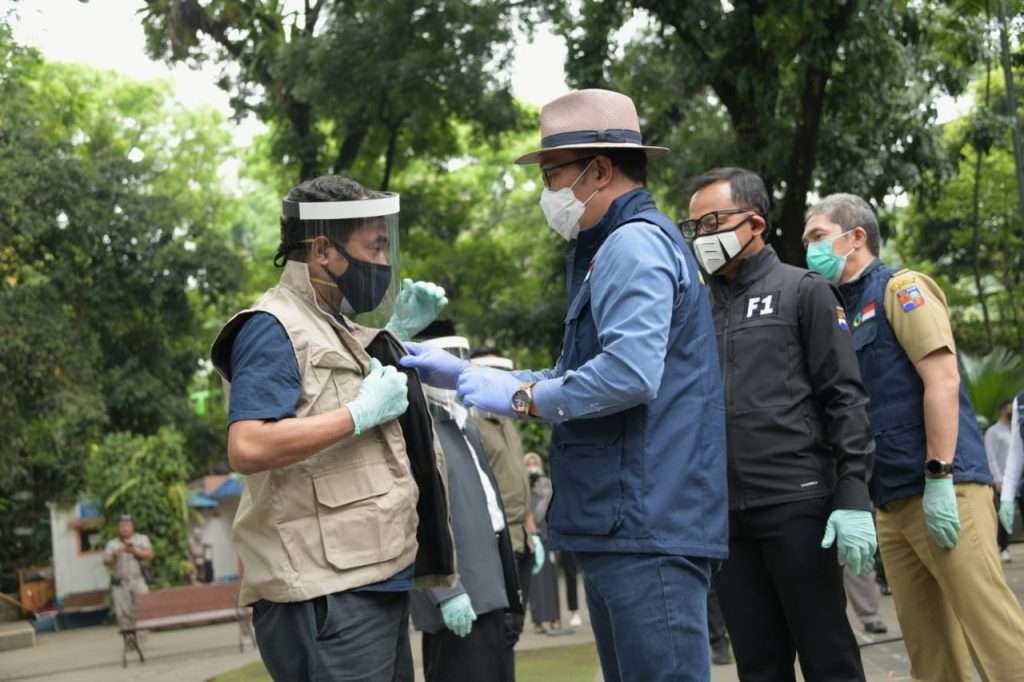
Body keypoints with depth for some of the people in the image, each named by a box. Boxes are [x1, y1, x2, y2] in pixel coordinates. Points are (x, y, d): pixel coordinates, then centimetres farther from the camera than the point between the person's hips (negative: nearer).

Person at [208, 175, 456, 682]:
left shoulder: (336, 324, 17)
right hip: (326, 595, -10)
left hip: (377, 582, 10)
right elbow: (247, 448, -25)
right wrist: (361, 413, -20)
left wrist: (397, 332, 22)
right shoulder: (274, 329, -12)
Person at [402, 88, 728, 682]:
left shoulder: (634, 243, -12)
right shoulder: (620, 246, 22)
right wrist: (466, 376, 20)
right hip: (624, 526, 11)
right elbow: (579, 379, 25)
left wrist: (520, 397, -13)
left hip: (649, 527, -11)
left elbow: (629, 373, -25)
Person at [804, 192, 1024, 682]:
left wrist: (939, 480, -19)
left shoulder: (901, 289, -3)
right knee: (926, 640, 7)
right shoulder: (844, 312, 18)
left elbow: (943, 380, -13)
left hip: (941, 490, -8)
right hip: (892, 501, 8)